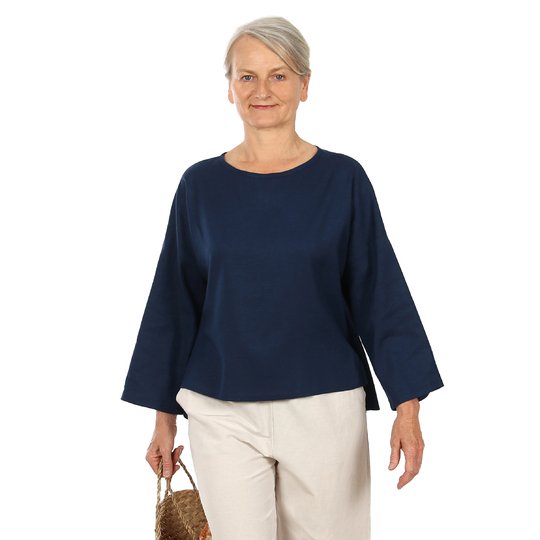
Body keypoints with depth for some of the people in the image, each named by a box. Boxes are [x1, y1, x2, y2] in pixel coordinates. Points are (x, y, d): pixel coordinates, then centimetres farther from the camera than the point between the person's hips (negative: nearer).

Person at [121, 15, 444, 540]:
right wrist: (164, 415, 7)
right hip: (222, 413, 1)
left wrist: (407, 404, -10)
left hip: (323, 406, -1)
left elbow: (380, 294, -2)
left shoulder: (343, 179, -2)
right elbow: (175, 302, 7)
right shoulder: (201, 185, 2)